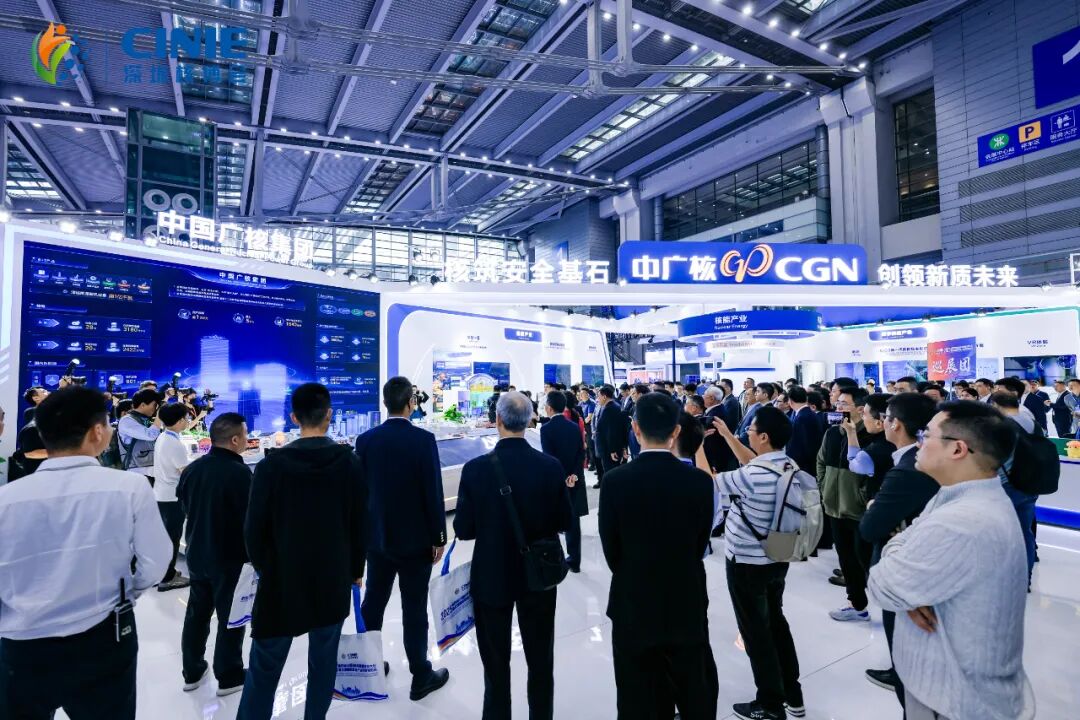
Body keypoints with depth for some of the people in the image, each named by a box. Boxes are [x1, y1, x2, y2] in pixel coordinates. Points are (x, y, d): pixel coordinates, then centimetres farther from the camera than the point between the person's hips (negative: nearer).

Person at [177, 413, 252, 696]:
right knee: (230, 618, 7)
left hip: (197, 554, 7)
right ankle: (229, 677, 20)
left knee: (197, 613, 20)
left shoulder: (192, 469, -1)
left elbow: (184, 506, 13)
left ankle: (192, 672, 33)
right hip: (230, 558, -7)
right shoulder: (239, 473, -25)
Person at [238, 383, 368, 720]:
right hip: (334, 579, 1)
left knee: (264, 668, 11)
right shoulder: (350, 463, -7)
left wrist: (264, 568, 13)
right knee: (323, 661, 15)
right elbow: (360, 525, -1)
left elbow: (254, 529, -5)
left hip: (281, 579, -1)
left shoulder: (271, 465, -11)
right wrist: (355, 569, 13)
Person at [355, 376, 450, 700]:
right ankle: (421, 676, 19)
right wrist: (439, 537, -5)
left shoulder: (365, 440, -3)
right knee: (414, 609, 6)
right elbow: (434, 493, -15)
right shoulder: (424, 440, -16)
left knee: (373, 603, 19)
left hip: (376, 536, 4)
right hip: (415, 538, -4)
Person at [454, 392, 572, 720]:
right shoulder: (551, 466, -15)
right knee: (541, 661, 21)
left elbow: (463, 529, -13)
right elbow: (564, 521, -5)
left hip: (491, 577, -1)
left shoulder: (476, 468, -19)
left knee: (496, 664, 18)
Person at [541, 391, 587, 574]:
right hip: (574, 481, 4)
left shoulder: (546, 429, -12)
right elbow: (581, 453, -2)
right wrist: (574, 475, -9)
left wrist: (562, 479, -12)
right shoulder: (575, 427, 3)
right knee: (573, 521, 11)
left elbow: (549, 457, -17)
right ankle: (574, 561, 18)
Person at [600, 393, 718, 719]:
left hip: (633, 607, -1)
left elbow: (611, 552, -7)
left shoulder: (615, 481, -18)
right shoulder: (700, 481, -13)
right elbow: (700, 546, -3)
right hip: (688, 606, 2)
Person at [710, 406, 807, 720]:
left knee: (756, 632, 9)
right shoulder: (789, 464, -4)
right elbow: (752, 463, 15)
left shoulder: (753, 476, -30)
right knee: (776, 621, 23)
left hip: (747, 563, -8)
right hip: (777, 558, 8)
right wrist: (726, 435, 14)